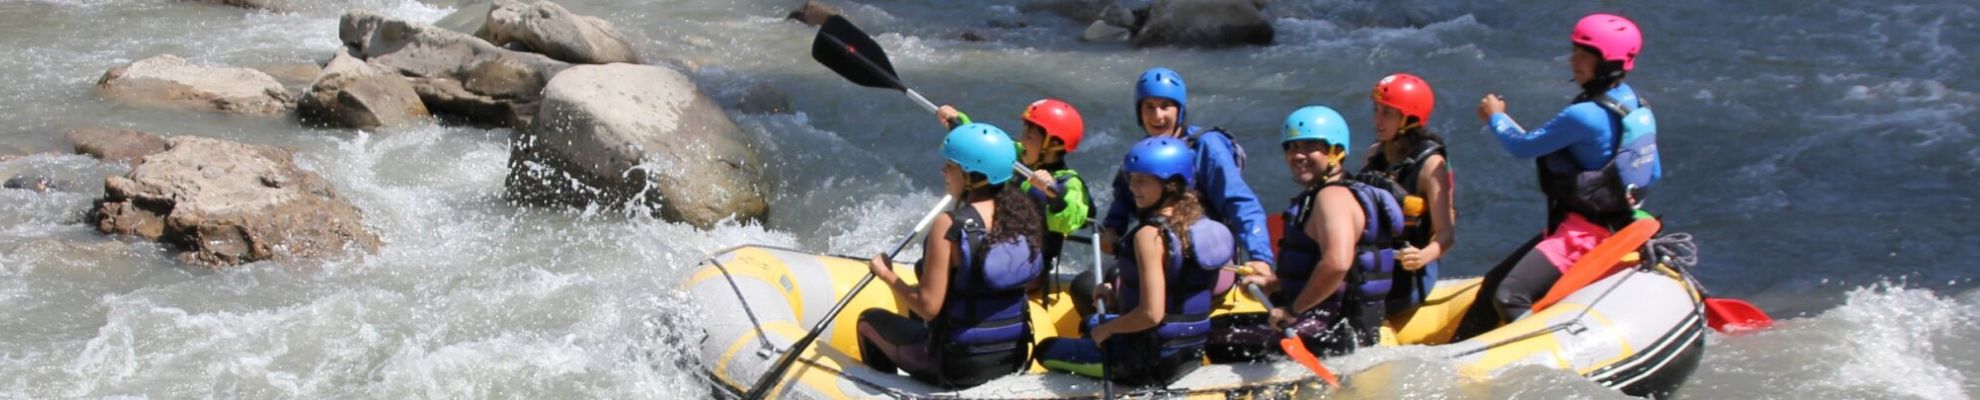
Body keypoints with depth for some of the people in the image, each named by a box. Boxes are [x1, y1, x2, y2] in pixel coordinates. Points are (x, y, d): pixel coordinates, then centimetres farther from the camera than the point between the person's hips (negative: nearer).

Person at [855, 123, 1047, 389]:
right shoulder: (1022, 212, -5)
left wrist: (887, 275, -6)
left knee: (869, 320, 20)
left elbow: (928, 306, -22)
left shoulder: (950, 225, -22)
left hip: (959, 368, -6)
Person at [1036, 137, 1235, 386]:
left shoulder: (1150, 234, -24)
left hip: (1152, 358, -9)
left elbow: (1152, 313, -28)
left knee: (1046, 349, 8)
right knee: (1091, 325, 37)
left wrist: (1106, 329, -12)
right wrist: (1120, 293, 14)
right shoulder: (1197, 223, 2)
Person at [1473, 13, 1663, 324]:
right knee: (1494, 284, 14)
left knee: (1509, 297, -22)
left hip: (1582, 231, -10)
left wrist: (1495, 117, 6)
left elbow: (1523, 147, -13)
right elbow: (1653, 173, 16)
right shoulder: (1635, 105, 6)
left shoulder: (1586, 115, -23)